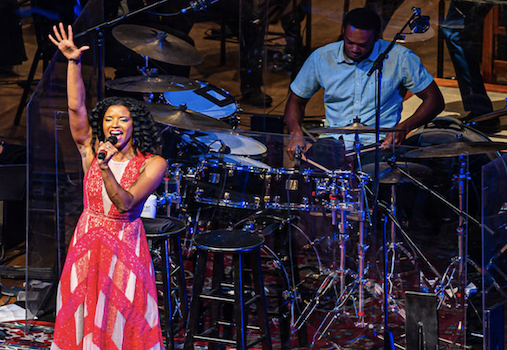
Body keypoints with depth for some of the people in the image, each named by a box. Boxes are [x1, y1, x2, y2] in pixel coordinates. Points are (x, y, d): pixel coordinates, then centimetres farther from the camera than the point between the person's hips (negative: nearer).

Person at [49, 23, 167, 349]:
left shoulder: (153, 164, -10)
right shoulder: (92, 151, -3)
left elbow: (126, 203, -20)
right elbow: (76, 107, -13)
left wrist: (105, 168, -34)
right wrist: (74, 62, -23)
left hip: (125, 247, -2)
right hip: (88, 243, 2)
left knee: (123, 321, 4)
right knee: (83, 319, 7)